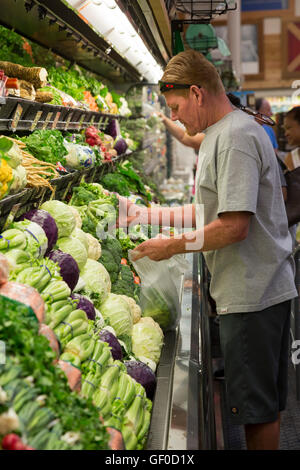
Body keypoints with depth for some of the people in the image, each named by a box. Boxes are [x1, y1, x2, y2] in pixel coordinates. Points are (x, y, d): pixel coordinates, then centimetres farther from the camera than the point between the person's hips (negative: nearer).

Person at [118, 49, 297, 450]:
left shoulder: (235, 136, -17)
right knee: (266, 403, 20)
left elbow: (234, 226, -24)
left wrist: (172, 247, -13)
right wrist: (147, 214, 14)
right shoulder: (222, 134, 15)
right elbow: (211, 210, 19)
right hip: (266, 289, 10)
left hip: (252, 294, -10)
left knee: (257, 408, 3)